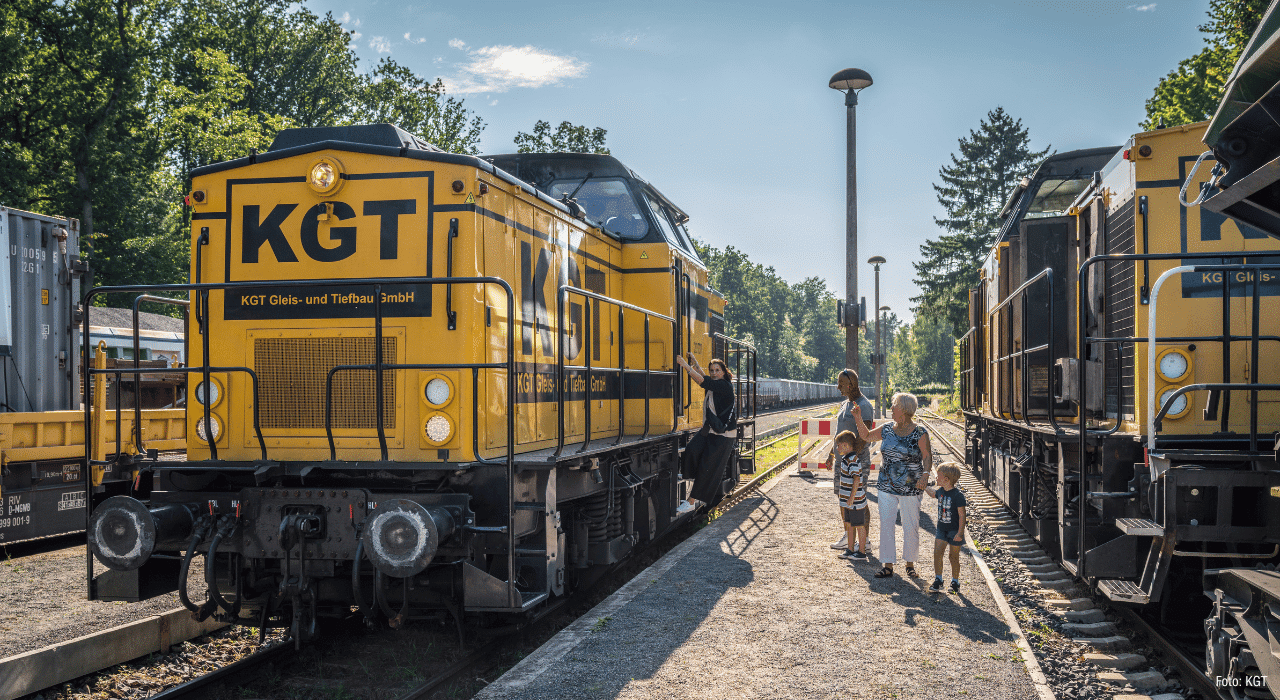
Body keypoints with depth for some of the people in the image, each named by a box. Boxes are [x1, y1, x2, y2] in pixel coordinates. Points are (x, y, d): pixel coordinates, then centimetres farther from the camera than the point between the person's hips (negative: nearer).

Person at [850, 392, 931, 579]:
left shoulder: (920, 433, -8)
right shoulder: (887, 429, 5)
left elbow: (927, 456, -9)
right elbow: (866, 436, 18)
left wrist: (925, 474, -24)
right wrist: (859, 420, 4)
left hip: (910, 488, -4)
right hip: (887, 486, 4)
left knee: (910, 527, 5)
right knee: (886, 525, 1)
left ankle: (910, 564, 22)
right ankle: (888, 565, 9)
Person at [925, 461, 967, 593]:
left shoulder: (957, 496, -20)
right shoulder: (940, 491, 1)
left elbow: (962, 515, -18)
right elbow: (933, 493, 28)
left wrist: (960, 533, -20)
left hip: (954, 530, -6)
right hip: (941, 529, 6)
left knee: (953, 556, 5)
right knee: (937, 552, -6)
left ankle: (955, 582, 19)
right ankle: (938, 580, 3)